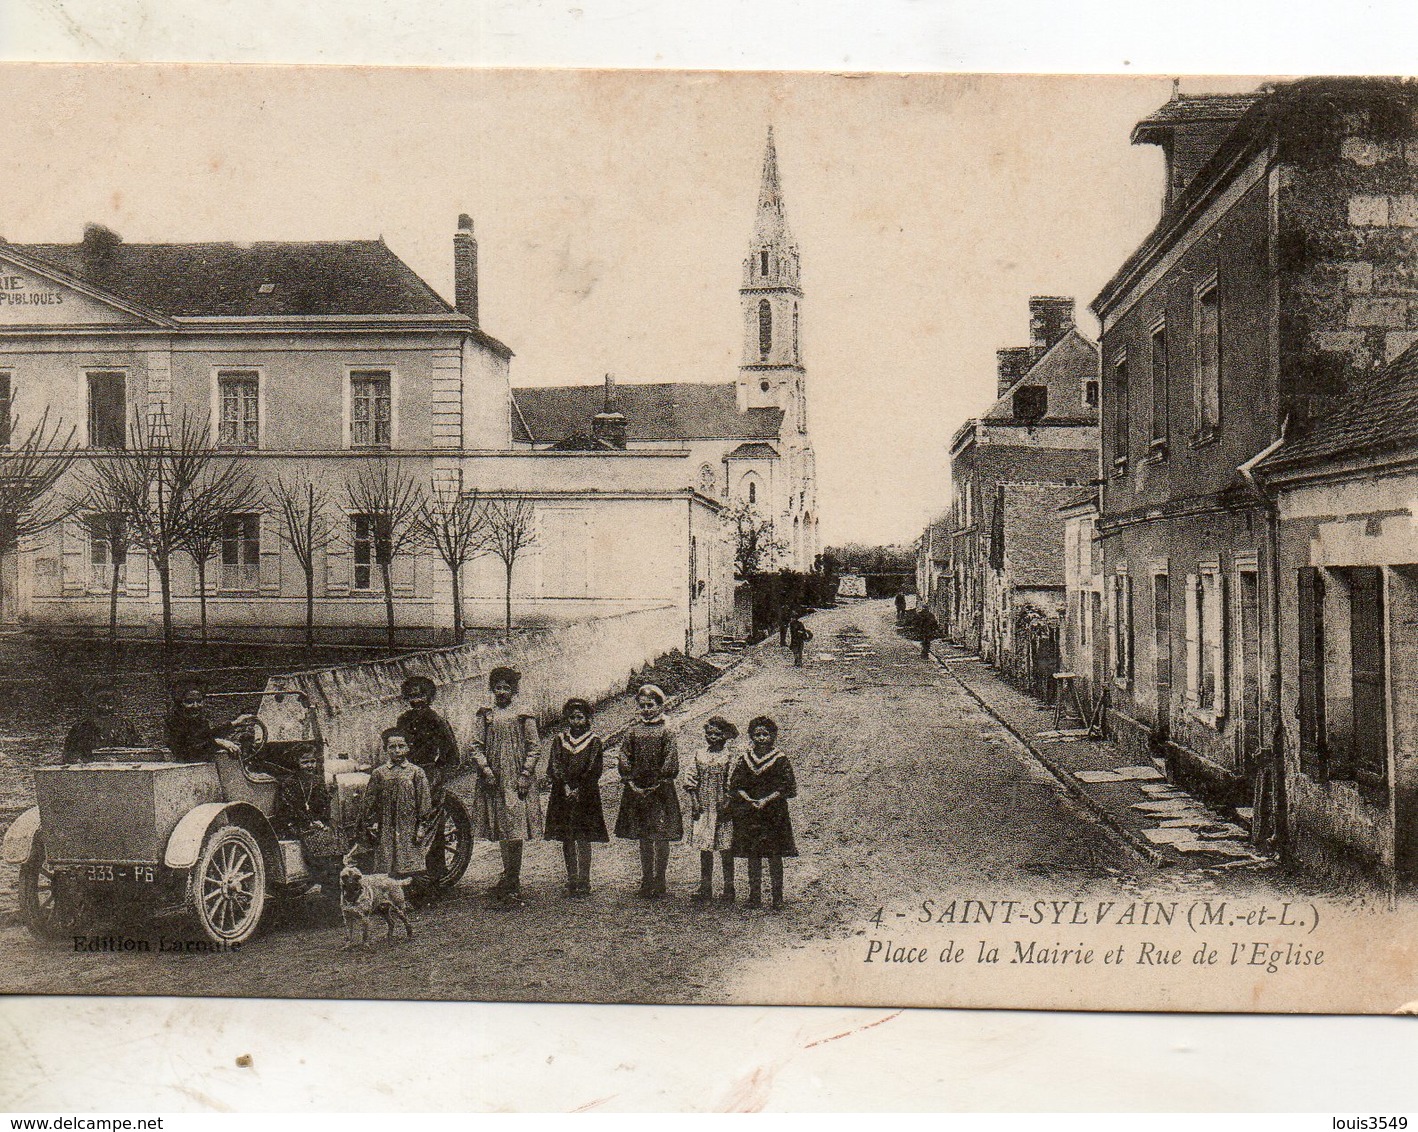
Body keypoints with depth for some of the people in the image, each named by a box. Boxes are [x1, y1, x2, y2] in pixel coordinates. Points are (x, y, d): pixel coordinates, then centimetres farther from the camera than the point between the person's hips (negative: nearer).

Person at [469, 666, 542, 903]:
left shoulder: (524, 717, 2)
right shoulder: (486, 716, 9)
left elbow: (535, 747, 1)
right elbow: (476, 746, 7)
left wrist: (525, 774, -8)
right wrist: (486, 770, -6)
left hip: (516, 779, -3)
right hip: (493, 780, 3)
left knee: (515, 831, -8)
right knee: (500, 832, 7)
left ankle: (512, 882, -4)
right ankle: (510, 878, 16)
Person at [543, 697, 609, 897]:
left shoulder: (593, 740, 3)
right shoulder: (559, 739, 10)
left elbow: (594, 770, -3)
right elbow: (553, 767, 3)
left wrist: (578, 790, -11)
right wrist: (566, 787, -10)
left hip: (586, 795, -3)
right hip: (562, 794, 3)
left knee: (583, 838, -6)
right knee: (566, 838, 4)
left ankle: (584, 881, -3)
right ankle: (572, 879, 10)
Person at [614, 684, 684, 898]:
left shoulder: (666, 731, -3)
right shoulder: (633, 730, 7)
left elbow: (671, 761, -7)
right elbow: (624, 757, 5)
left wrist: (658, 784, -12)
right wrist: (631, 782, -5)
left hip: (661, 790, -3)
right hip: (637, 790, 3)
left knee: (661, 837, -2)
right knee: (644, 838, 10)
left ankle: (659, 879, 8)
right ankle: (646, 879, 18)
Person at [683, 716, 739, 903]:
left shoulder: (731, 756, -4)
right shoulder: (699, 755, 8)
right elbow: (690, 778, 8)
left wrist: (727, 803, -14)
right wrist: (694, 800, 0)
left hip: (723, 810, -4)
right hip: (703, 808, 4)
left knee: (726, 849, 0)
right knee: (704, 848, 8)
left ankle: (729, 889, 8)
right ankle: (705, 888, 16)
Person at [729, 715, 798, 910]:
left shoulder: (779, 759, -1)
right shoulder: (745, 759, 8)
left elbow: (786, 788, -4)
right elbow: (735, 785, 6)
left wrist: (766, 800, -14)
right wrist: (750, 800, -10)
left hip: (774, 812, -3)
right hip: (748, 813, 3)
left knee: (774, 856, -2)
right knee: (753, 856, 4)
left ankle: (777, 896, 5)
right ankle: (755, 896, 9)